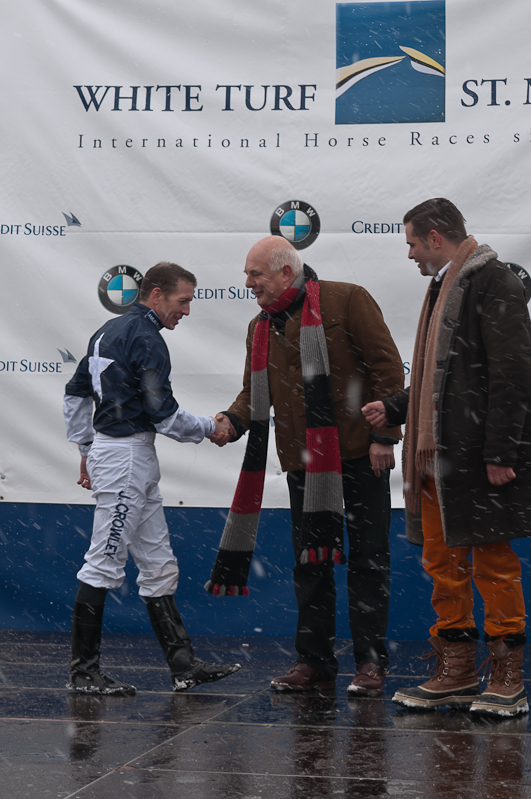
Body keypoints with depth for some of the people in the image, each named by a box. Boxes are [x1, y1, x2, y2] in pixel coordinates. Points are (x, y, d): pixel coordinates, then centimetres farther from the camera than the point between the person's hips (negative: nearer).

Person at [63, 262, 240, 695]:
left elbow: (76, 392, 22)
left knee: (158, 566, 10)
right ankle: (83, 671, 1)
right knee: (104, 564, -5)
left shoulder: (110, 330, 15)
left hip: (107, 448, 11)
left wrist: (86, 450, 25)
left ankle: (184, 664, 13)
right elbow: (163, 413, -17)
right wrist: (212, 427, -1)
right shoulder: (146, 338, -14)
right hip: (127, 455, -11)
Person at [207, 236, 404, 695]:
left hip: (359, 453, -6)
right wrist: (234, 419, -5)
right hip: (304, 462, 6)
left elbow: (387, 366, -9)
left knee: (367, 558, 0)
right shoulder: (261, 328, 12)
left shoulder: (347, 301, -7)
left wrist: (384, 434, -13)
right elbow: (255, 391, 17)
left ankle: (371, 663, 8)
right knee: (309, 561, 9)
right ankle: (315, 661, 18)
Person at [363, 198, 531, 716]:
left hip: (479, 458, -9)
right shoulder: (443, 288, 20)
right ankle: (455, 672, 19)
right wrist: (393, 409, 21)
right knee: (443, 561, 10)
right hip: (436, 456, 9)